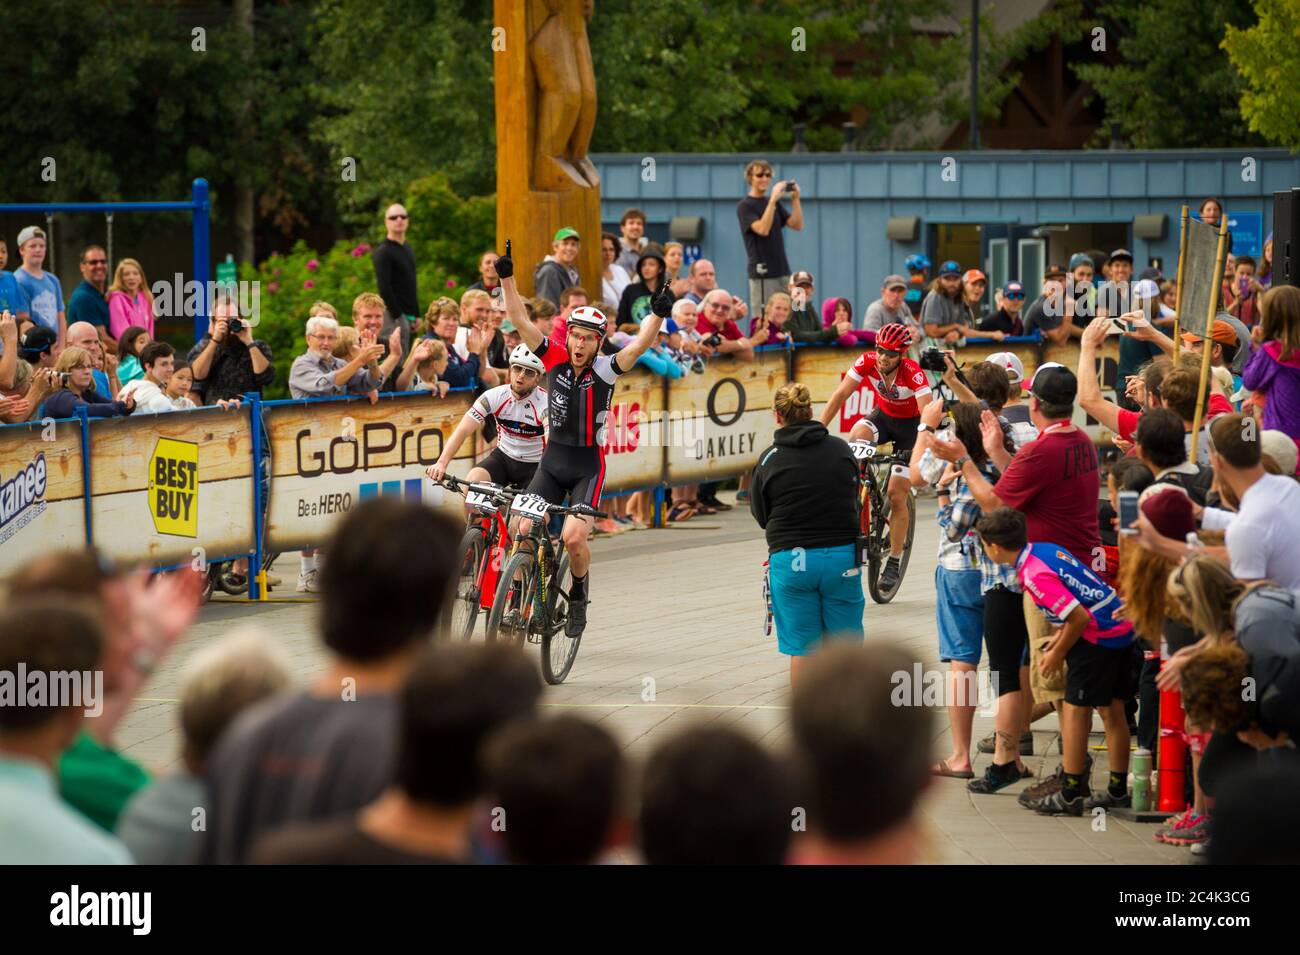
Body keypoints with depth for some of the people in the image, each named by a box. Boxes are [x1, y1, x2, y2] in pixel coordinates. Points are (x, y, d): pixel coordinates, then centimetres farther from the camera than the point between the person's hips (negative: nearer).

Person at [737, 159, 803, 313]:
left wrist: (795, 198, -3)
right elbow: (762, 229, -19)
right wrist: (773, 200, -23)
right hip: (762, 273, -7)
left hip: (782, 271, 7)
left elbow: (797, 225, 9)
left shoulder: (774, 203, 16)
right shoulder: (745, 206, -5)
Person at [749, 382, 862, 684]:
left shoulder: (769, 459, -6)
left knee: (801, 647, 5)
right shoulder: (840, 449, -1)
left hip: (790, 559, -1)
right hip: (841, 555, 2)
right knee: (843, 646, 10)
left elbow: (760, 515, 2)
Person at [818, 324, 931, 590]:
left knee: (896, 495, -7)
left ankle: (894, 562, 6)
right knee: (857, 437, -33)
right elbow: (840, 395, -25)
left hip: (910, 425, -3)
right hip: (883, 415, 3)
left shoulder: (913, 373, -33)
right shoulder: (867, 361, -24)